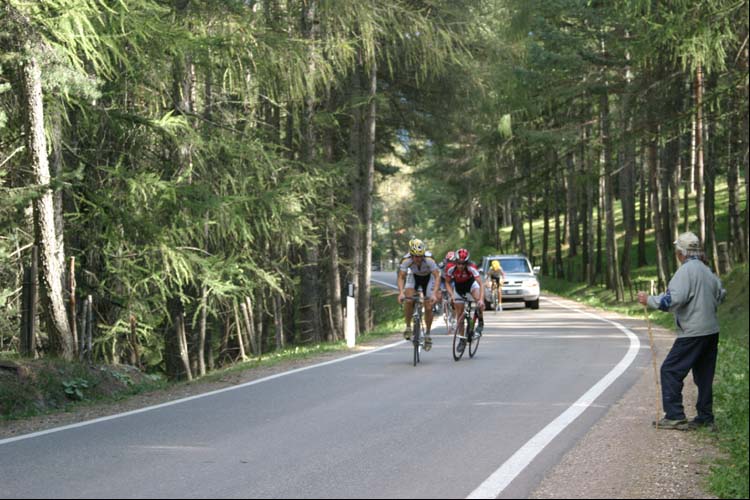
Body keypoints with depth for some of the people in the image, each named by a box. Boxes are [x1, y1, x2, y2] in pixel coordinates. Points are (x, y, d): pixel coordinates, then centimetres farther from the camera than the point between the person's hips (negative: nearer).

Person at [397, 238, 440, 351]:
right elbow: (401, 277, -31)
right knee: (409, 300, -24)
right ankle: (408, 327, -6)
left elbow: (437, 276, -37)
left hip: (428, 277, -1)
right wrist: (401, 293, -47)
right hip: (413, 276, 1)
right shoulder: (406, 260, -33)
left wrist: (434, 293, -49)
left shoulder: (429, 260, -37)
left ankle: (427, 334, 11)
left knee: (428, 307, -7)